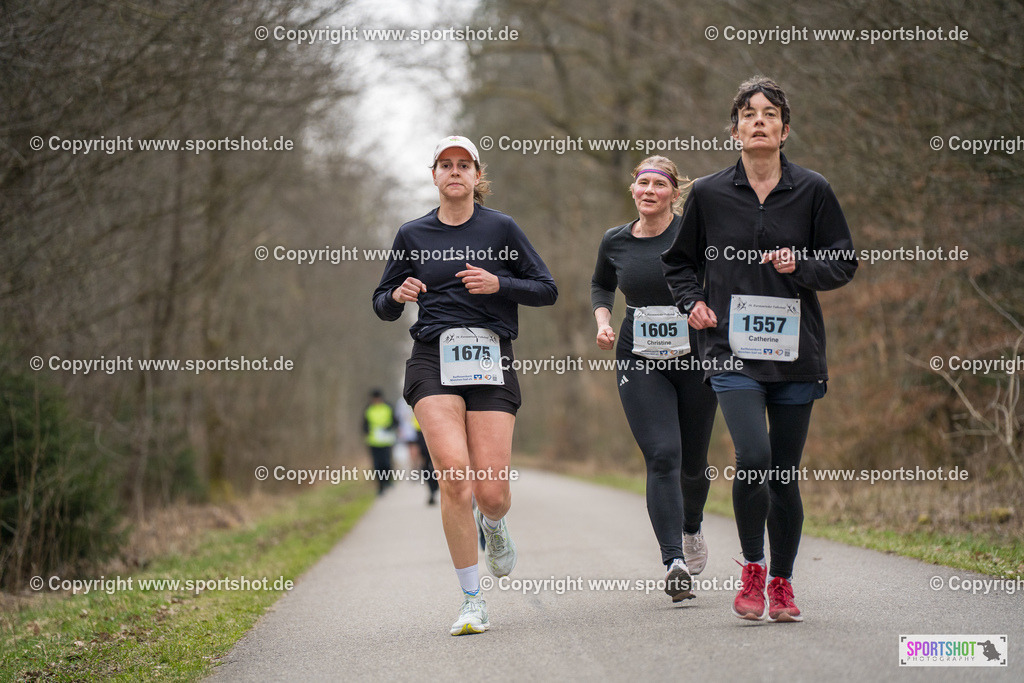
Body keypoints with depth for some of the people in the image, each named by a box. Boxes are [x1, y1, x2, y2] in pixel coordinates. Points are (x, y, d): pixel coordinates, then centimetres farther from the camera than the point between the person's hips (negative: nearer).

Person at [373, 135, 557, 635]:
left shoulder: (500, 229, 7)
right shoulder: (412, 236, 12)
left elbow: (547, 290, 7)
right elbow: (383, 305, 18)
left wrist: (499, 284, -9)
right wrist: (398, 295, -5)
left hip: (491, 363, 0)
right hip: (434, 361, 0)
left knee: (491, 492, -7)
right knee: (454, 477, -19)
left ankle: (493, 524, 34)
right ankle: (472, 600, -8)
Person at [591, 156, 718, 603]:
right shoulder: (615, 242, 6)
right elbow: (601, 285, 25)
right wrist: (602, 321, 7)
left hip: (695, 356, -1)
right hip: (639, 361, 1)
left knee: (693, 460, 11)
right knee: (662, 456, -15)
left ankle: (692, 528, 44)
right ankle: (674, 563, -21)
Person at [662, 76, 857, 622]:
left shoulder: (812, 192, 4)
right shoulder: (708, 194, 5)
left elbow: (844, 263, 8)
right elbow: (679, 261, 19)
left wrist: (800, 265, -10)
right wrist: (692, 301, 1)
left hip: (796, 352, 1)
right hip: (733, 351, -1)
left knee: (784, 474, 5)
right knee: (753, 458, -19)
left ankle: (781, 582, 20)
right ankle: (751, 570, 0)